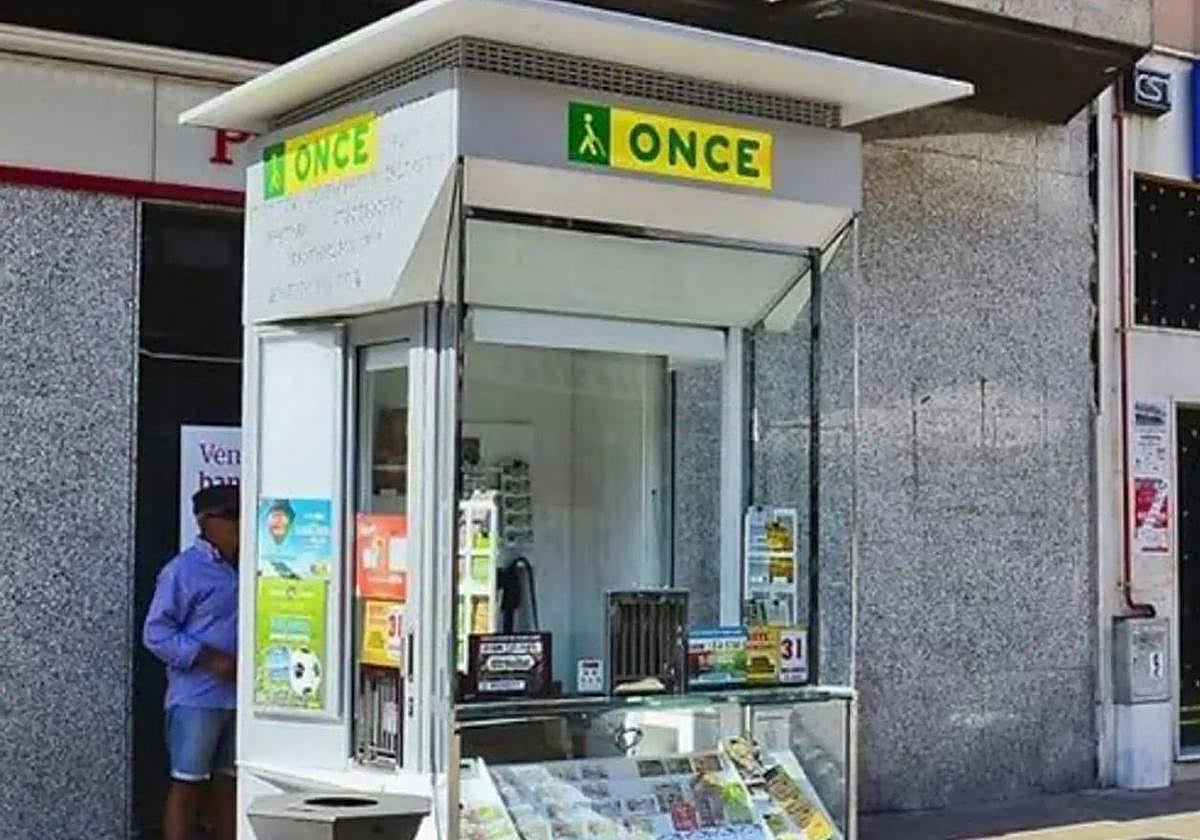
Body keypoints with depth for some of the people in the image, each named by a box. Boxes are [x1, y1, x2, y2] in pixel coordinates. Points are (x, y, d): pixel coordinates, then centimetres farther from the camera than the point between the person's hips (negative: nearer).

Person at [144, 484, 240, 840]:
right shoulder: (183, 570, -8)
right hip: (197, 699, -7)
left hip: (238, 697, 7)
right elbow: (156, 633, -11)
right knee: (187, 785, -1)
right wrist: (212, 660, -17)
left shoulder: (239, 569, 12)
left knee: (228, 783, 12)